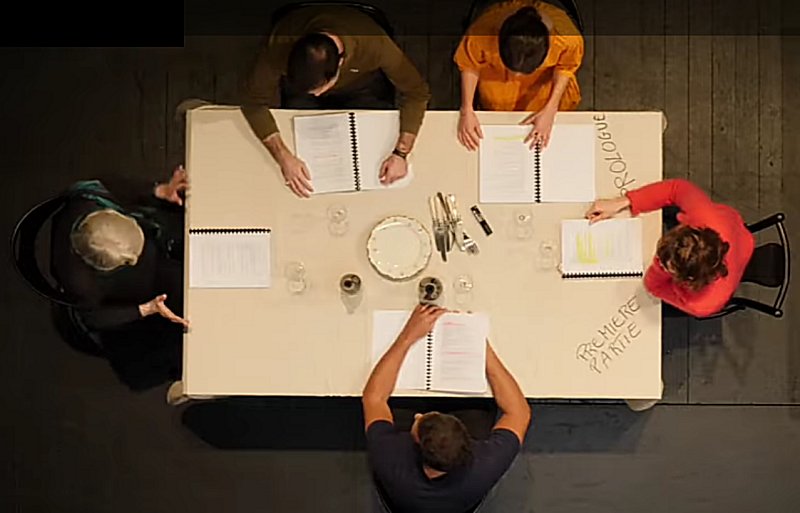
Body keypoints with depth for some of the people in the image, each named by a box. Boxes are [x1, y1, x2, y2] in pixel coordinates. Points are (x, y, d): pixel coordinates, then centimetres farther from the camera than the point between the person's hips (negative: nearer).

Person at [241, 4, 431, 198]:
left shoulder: (373, 42, -41)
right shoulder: (280, 44, -40)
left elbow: (416, 92, -27)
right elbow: (254, 102, -27)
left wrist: (401, 153, -37)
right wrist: (284, 158, -38)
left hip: (363, 88, 0)